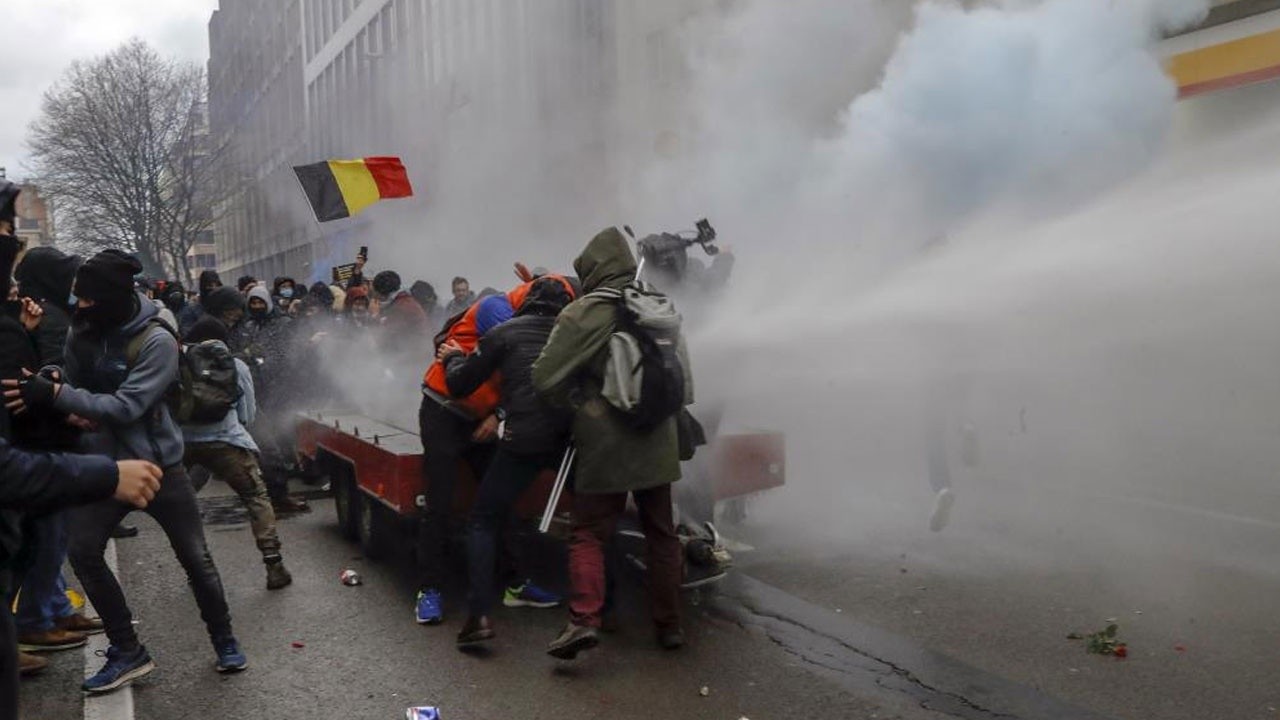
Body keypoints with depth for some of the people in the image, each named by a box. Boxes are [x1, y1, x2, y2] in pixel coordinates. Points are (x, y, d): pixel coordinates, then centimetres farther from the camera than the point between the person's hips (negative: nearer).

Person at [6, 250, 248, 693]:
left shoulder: (157, 341, -20)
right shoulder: (81, 333, -2)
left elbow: (126, 407, -26)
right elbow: (73, 387, 11)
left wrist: (53, 394, -31)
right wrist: (75, 413, -12)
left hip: (158, 464, -5)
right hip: (104, 464, 5)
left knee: (195, 557, 3)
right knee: (83, 553, -4)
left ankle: (224, 640, 23)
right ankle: (128, 651, 12)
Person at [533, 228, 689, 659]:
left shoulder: (585, 312, -10)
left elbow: (545, 379, -12)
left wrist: (575, 404, 4)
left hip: (605, 446, -5)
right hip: (657, 444, 5)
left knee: (589, 534, 4)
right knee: (661, 534, 15)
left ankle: (584, 619, -9)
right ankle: (669, 624, 21)